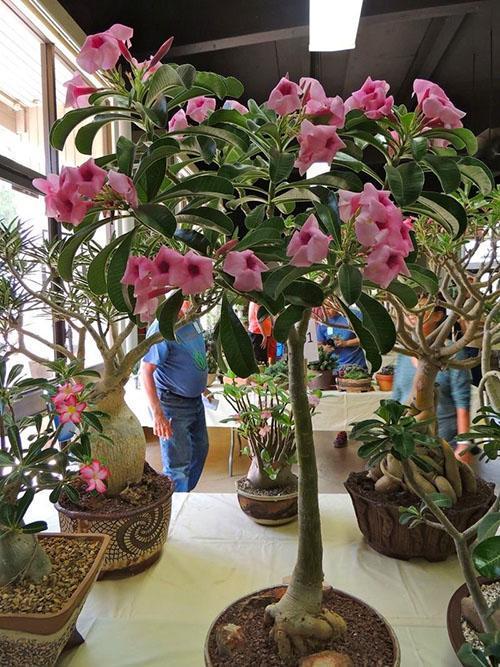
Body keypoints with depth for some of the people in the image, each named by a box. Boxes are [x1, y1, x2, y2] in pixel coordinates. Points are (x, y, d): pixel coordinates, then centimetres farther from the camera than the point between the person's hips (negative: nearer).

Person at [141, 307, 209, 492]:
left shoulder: (193, 320, 2)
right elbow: (146, 371, -26)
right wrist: (157, 414, -29)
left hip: (195, 399, 9)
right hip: (173, 404, -9)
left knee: (200, 449, 23)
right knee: (178, 463, -1)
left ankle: (186, 492, 43)